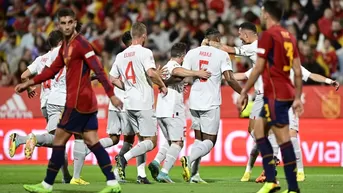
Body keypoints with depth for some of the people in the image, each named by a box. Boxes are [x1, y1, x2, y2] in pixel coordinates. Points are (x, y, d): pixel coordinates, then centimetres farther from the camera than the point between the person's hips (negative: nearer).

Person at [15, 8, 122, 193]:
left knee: (59, 140, -1)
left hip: (78, 101, -9)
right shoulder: (65, 45, 15)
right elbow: (52, 70, 23)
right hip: (86, 101, 9)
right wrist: (29, 83, 19)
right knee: (92, 142, 6)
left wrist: (111, 95, -23)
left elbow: (98, 70, -19)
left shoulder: (81, 44, -14)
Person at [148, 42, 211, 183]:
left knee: (170, 141, 19)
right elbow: (176, 71, -31)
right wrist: (197, 73, -34)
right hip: (174, 111, -9)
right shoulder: (174, 65, -6)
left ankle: (156, 161, -5)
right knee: (178, 142, -6)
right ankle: (164, 172, -17)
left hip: (160, 112, 9)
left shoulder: (166, 67, 22)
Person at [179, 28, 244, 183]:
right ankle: (189, 159, -25)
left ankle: (193, 174, 4)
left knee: (199, 139, 15)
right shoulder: (221, 55, -4)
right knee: (209, 141, 2)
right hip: (211, 104, -4)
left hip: (194, 102, 4)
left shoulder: (192, 53, 6)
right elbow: (229, 79, -11)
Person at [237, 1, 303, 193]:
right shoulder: (289, 36, 13)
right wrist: (297, 98, 17)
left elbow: (258, 68, -10)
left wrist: (244, 92, -3)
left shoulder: (268, 35, -9)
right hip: (287, 92, 8)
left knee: (283, 138, -8)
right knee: (259, 130, 15)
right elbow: (298, 71, 13)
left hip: (275, 94, -8)